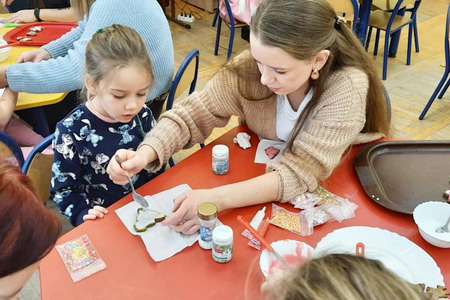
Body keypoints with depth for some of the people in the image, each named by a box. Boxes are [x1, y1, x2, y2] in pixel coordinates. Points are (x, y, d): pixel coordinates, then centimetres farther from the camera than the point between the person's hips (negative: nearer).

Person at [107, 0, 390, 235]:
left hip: (333, 196, -2)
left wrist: (217, 199, -43)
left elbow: (302, 172, -33)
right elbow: (191, 115, -15)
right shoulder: (250, 68, -22)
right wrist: (145, 153, -32)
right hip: (260, 182, 3)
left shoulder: (347, 86, -30)